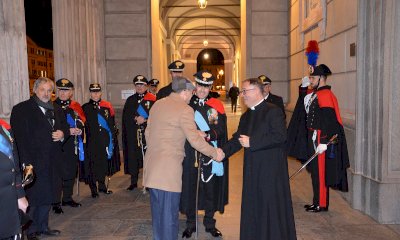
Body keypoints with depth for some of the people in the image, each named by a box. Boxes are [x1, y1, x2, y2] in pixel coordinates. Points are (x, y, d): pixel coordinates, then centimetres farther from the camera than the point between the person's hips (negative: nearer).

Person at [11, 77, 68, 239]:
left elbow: (64, 127, 22)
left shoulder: (56, 109, 14)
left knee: (47, 196, 14)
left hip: (52, 162, 6)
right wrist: (26, 163, -20)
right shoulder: (21, 109, -7)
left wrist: (63, 133, -3)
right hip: (33, 162, -6)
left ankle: (42, 227, 29)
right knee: (32, 197, 2)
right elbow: (19, 137, -13)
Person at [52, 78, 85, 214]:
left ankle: (68, 198, 27)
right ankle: (56, 203, 8)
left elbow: (82, 123, 10)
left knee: (71, 173, 12)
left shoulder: (76, 106, 10)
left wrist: (79, 130, -12)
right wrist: (68, 131, -19)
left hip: (73, 146, 5)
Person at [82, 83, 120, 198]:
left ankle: (102, 185, 26)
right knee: (93, 164, 2)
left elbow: (112, 124, 9)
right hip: (92, 141, -2)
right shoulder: (85, 108, 2)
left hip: (105, 140, 2)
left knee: (104, 163, 11)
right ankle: (94, 189, 13)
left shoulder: (107, 106, 7)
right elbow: (83, 124, 1)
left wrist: (113, 137, 3)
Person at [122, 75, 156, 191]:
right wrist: (135, 118, -10)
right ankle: (133, 182, 19)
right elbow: (125, 116, 7)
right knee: (132, 157, 6)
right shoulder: (130, 100, 14)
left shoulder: (152, 99, 1)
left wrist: (145, 120, -16)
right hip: (133, 134, 4)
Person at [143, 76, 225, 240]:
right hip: (168, 169, -8)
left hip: (152, 165, 8)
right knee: (169, 213, 2)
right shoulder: (185, 110, -13)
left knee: (157, 211, 19)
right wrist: (214, 153, -2)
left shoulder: (157, 104, 10)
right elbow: (195, 140, -14)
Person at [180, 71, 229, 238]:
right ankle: (190, 224, 23)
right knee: (189, 187, 5)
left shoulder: (216, 105, 4)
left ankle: (210, 223, 25)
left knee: (210, 188, 7)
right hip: (190, 154, 0)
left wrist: (207, 135, -22)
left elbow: (221, 130, -5)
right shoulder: (186, 104, 4)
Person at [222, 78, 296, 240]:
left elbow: (280, 136, -21)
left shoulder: (273, 111, -9)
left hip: (271, 170, -7)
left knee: (272, 207, 1)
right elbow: (237, 139, 13)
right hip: (252, 171, 7)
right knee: (252, 207, 13)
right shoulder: (246, 116, 15)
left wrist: (252, 142, -18)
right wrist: (223, 151, -3)